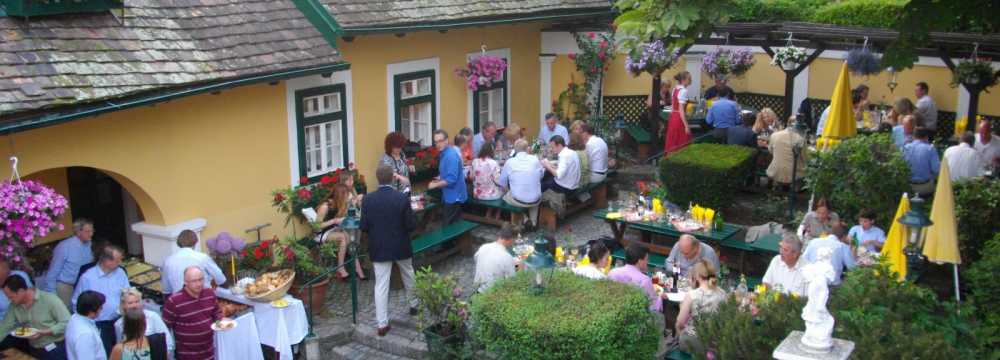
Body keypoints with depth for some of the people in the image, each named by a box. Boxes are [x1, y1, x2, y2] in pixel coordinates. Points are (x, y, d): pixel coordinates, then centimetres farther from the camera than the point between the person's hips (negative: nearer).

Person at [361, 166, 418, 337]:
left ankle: (382, 324, 3)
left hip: (379, 248, 0)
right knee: (408, 275, 26)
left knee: (381, 285, 4)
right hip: (401, 246, 0)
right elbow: (411, 225, -12)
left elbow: (363, 227, -6)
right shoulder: (402, 198, -14)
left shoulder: (368, 200, -11)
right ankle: (413, 304, 46)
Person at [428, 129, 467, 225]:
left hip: (454, 196, -10)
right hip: (450, 195, 10)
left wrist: (435, 185, -17)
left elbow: (451, 179, -27)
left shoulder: (451, 155, -22)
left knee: (448, 226, -5)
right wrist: (440, 178, 5)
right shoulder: (444, 153, 10)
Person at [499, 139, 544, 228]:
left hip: (517, 201, -2)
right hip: (535, 201, 3)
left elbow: (502, 183, 2)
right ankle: (533, 221, 31)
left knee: (504, 195, 29)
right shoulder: (535, 159, -5)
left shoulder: (509, 162, -9)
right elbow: (541, 175, 15)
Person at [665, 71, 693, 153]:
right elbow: (681, 110, -20)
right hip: (680, 119, -9)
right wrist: (686, 126, -21)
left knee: (672, 145, 13)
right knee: (682, 146, -3)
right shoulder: (683, 91, -15)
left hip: (672, 118, 9)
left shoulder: (675, 89, 10)